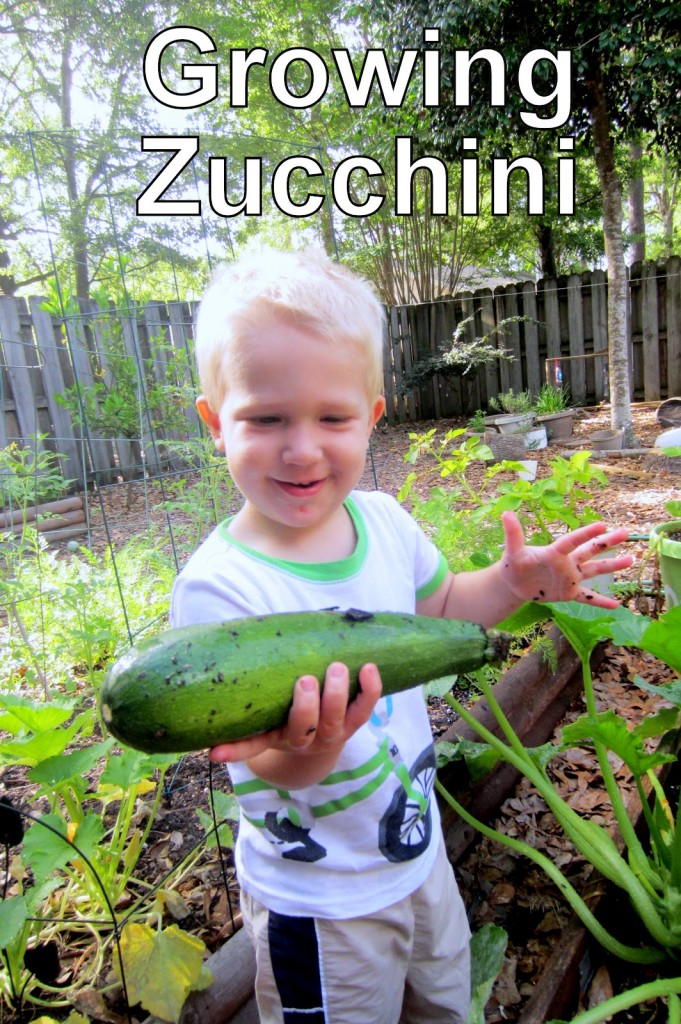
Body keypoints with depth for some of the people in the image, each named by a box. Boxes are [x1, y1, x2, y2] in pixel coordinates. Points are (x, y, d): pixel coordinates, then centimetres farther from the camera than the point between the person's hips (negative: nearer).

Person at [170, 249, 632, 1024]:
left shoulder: (383, 519, -13)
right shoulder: (218, 588, -30)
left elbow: (439, 607, 6)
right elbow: (254, 770, -27)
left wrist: (515, 580, -10)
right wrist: (303, 753, -49)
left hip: (419, 849, 6)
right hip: (320, 903, -5)